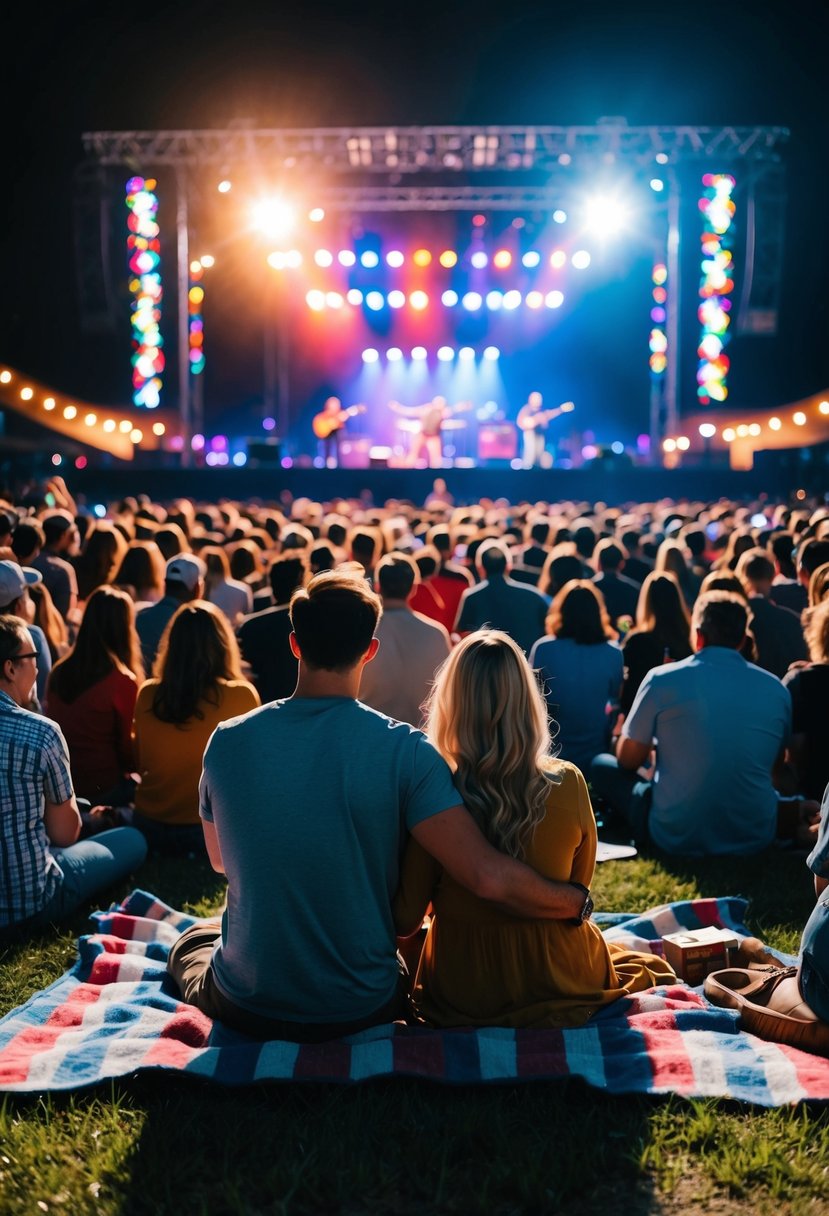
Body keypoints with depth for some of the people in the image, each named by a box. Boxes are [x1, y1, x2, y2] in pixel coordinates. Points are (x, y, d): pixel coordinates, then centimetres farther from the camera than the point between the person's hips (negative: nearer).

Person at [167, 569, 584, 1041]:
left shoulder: (228, 742, -12)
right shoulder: (405, 750, -19)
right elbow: (488, 876, -24)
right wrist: (579, 902, -7)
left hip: (247, 1009, 1)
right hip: (362, 1010, 0)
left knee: (191, 941, 35)